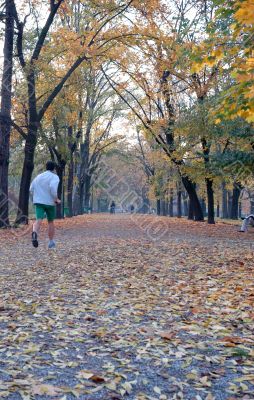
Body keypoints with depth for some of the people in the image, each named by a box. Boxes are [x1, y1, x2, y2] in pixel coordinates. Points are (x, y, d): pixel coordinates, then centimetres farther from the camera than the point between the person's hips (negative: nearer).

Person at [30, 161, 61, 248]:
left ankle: (34, 233, -44)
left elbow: (31, 189, 13)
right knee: (51, 222, 15)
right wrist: (56, 199, -11)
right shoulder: (55, 177, -3)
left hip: (38, 202, 3)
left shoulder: (38, 176, 14)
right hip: (50, 202, -2)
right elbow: (53, 188, -22)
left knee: (38, 220, -13)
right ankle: (51, 242, 21)